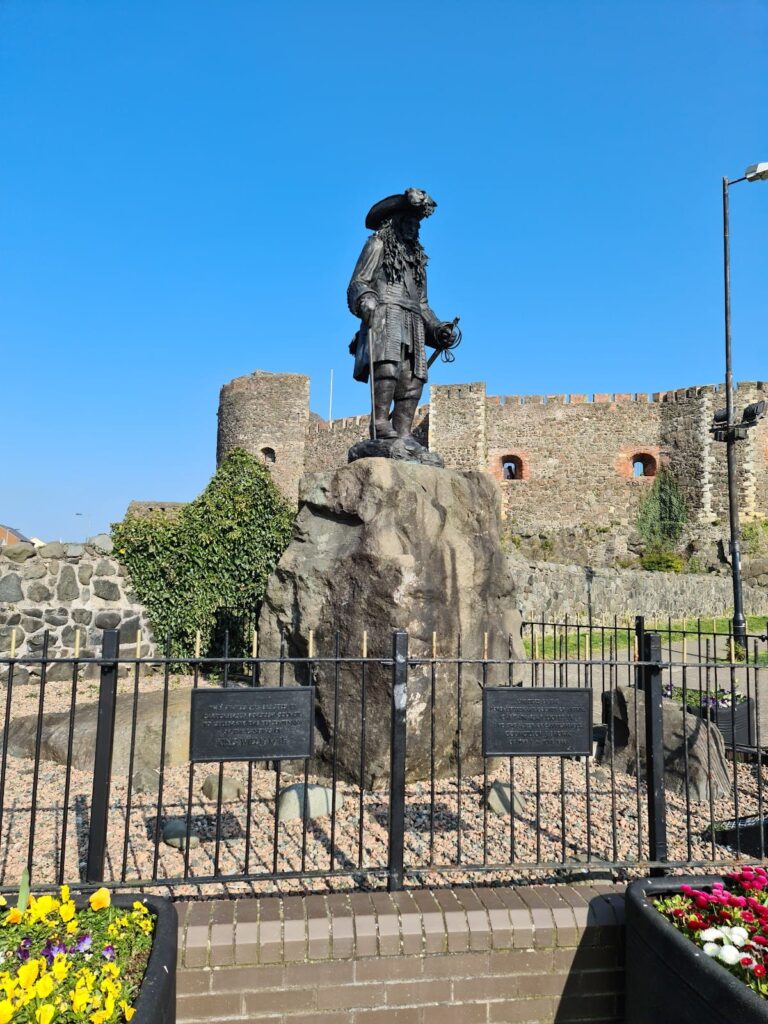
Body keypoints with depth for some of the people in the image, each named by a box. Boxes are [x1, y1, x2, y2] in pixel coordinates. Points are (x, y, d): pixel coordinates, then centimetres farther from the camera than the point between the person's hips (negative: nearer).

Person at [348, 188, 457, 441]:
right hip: (385, 317, -6)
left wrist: (437, 328, 11)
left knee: (413, 383, -9)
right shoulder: (378, 244, 15)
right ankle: (380, 426, -36)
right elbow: (357, 283, 3)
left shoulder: (417, 257, 32)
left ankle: (402, 437, -13)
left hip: (412, 327, 6)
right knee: (388, 367, -29)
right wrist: (365, 300, -20)